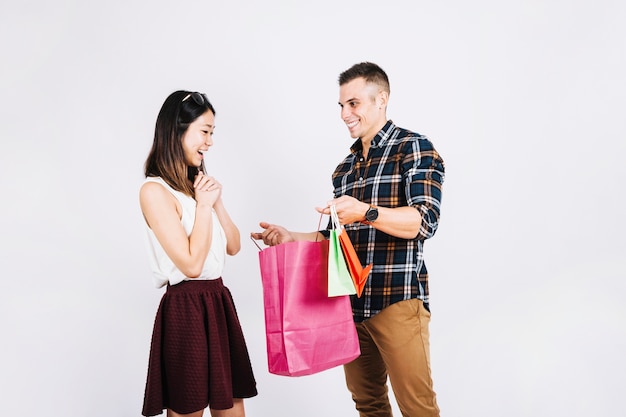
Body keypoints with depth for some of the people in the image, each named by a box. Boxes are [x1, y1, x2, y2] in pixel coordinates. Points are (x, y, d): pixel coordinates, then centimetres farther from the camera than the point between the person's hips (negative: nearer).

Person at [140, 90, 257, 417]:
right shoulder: (155, 191, -14)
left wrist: (216, 201, 0)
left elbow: (233, 246, 12)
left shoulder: (197, 184, 13)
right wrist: (203, 205, -12)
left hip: (219, 303, 8)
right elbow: (191, 264, -18)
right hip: (187, 309, -8)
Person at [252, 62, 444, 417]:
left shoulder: (415, 148, -3)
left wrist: (366, 212, -29)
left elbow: (425, 221, -15)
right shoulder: (345, 168, 17)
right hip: (351, 302, 7)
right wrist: (293, 238, 6)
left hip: (398, 300, -6)